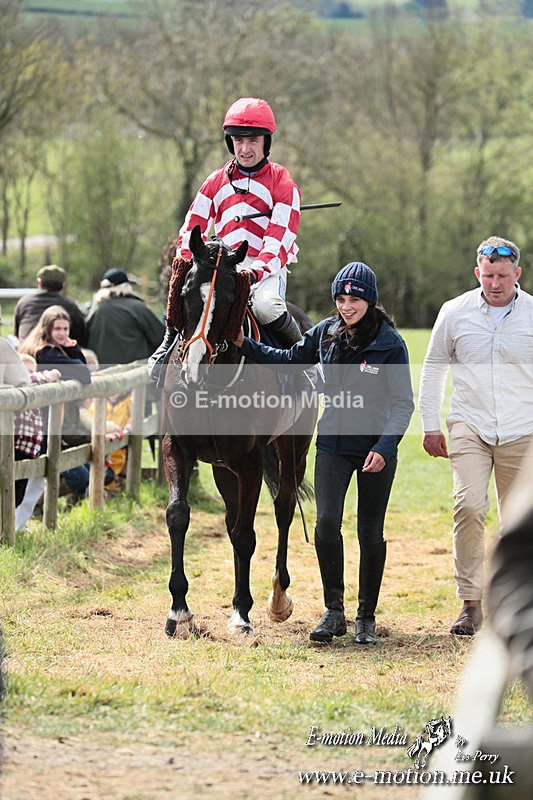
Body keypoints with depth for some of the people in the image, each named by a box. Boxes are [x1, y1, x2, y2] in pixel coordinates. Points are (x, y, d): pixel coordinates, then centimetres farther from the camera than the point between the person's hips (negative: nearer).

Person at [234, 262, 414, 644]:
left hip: (376, 449, -3)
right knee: (326, 523, -12)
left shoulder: (390, 343, -10)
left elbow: (403, 404, -11)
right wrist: (245, 345, 8)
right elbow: (289, 359, 18)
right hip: (333, 444, 3)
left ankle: (367, 617, 18)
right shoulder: (325, 333, 1)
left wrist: (383, 448, -22)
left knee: (371, 533, 5)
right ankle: (334, 612, 0)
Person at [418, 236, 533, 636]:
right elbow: (434, 367, 13)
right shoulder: (455, 312, 3)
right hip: (469, 429, 0)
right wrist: (431, 426, 10)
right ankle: (471, 602, -11)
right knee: (469, 506, -18)